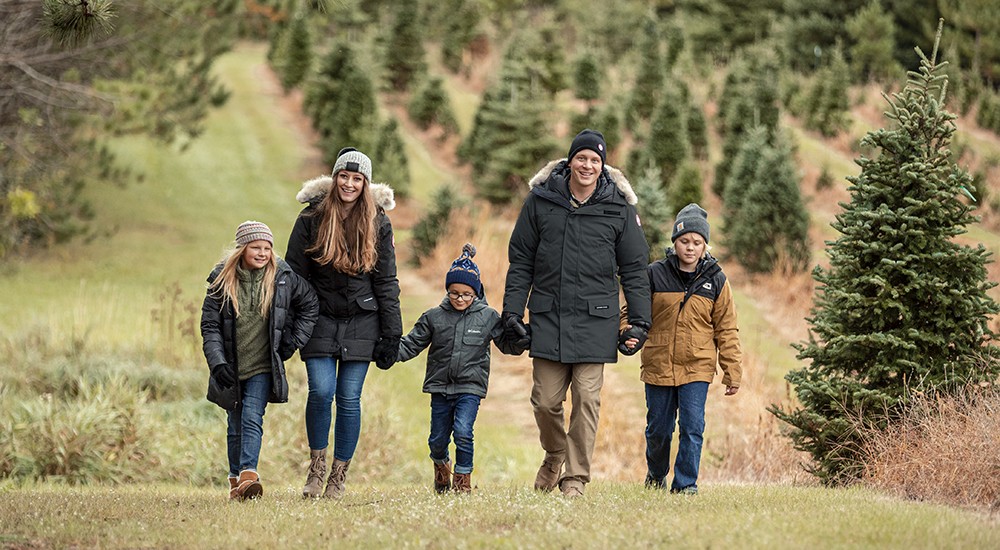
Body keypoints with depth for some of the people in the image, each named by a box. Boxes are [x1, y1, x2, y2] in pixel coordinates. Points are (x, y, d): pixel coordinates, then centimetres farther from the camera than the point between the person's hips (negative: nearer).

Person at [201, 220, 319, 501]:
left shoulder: (283, 276, -3)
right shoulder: (222, 279, -3)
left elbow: (310, 305, 11)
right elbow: (209, 325, -3)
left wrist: (293, 342, 6)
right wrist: (217, 362, -16)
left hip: (263, 367, -2)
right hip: (231, 369, 2)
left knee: (252, 418, -18)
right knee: (235, 425, 10)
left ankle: (248, 475, -28)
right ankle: (236, 480, 20)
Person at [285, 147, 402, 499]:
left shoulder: (378, 223, 2)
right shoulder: (312, 218, -2)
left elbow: (386, 282, 5)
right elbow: (293, 272, 2)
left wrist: (391, 334, 0)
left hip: (361, 323, 1)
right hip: (320, 321, -1)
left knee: (349, 399, -1)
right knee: (321, 391, -14)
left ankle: (339, 477, 10)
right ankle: (316, 466, 6)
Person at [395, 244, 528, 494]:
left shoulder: (488, 317, 0)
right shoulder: (434, 317, 2)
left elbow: (508, 344, 5)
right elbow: (411, 344, 4)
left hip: (470, 387, -2)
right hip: (440, 387, 2)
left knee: (463, 431, -20)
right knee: (437, 440, 9)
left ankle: (463, 478, 0)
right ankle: (441, 465, 43)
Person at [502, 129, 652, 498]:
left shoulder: (619, 208, 2)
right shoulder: (540, 201, 4)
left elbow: (634, 269, 7)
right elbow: (521, 262, 8)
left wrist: (639, 321, 1)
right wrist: (512, 311, 2)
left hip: (595, 321, -1)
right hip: (548, 317, 1)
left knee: (587, 399, -5)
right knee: (545, 401, 1)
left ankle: (576, 475, 5)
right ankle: (554, 456, 29)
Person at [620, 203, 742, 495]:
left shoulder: (715, 281, 2)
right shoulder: (655, 274, -1)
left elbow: (727, 330, 5)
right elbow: (632, 310, 7)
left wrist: (732, 372, 2)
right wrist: (628, 332, -16)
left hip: (697, 366, 0)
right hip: (658, 366, 0)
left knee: (692, 427, -8)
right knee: (658, 429, 11)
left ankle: (685, 483, 4)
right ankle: (656, 475, 36)